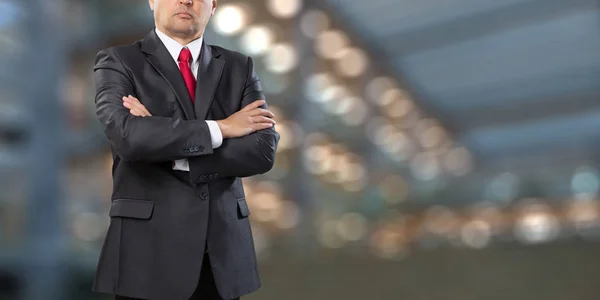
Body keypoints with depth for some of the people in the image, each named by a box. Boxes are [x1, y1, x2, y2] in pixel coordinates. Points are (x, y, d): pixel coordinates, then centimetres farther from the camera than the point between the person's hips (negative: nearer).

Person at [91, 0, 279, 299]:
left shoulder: (239, 67, 8)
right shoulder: (118, 62, 0)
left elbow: (263, 151, -6)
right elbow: (129, 136, -19)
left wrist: (174, 154, -13)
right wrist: (220, 128, -12)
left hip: (223, 248, 3)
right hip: (149, 246, -3)